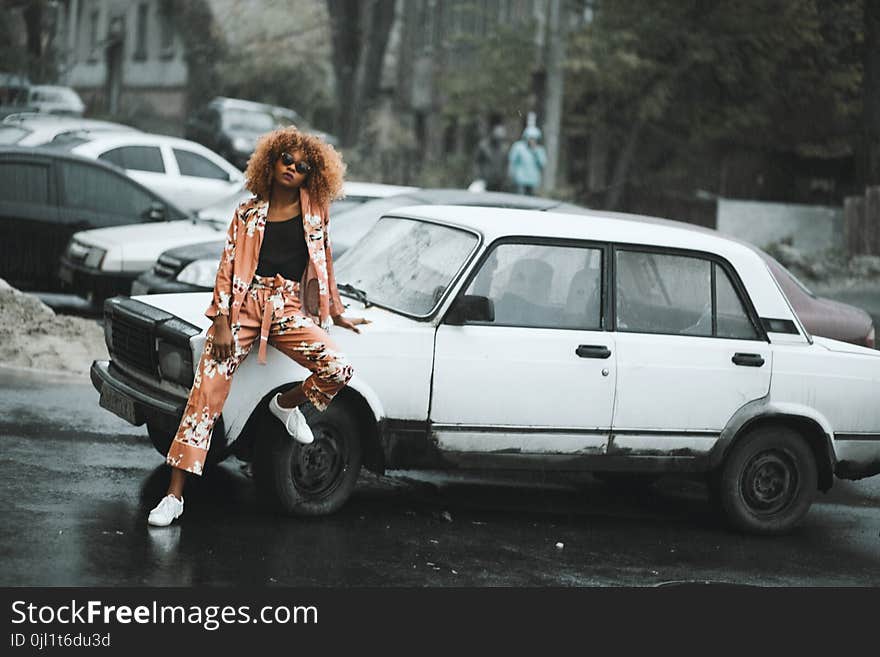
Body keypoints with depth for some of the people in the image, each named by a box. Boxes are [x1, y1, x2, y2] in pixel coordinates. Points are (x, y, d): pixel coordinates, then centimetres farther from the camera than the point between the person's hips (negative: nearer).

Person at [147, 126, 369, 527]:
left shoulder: (315, 212, 10)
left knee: (339, 369, -23)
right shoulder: (248, 213, 9)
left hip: (289, 310, 1)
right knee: (205, 395, -11)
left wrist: (337, 313, 20)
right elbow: (227, 268, 5)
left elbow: (324, 261, 20)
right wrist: (221, 323, -5)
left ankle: (287, 404, 11)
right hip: (244, 306, -1)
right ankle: (174, 494, -10)